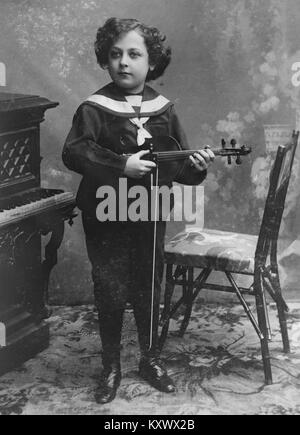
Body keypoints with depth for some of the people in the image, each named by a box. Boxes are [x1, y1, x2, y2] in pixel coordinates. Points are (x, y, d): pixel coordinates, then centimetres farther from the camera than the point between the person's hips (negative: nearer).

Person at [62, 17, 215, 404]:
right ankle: (111, 368, 22)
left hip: (149, 216, 3)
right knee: (110, 293, 3)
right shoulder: (95, 108, -9)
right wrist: (122, 164, -31)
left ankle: (150, 360, 31)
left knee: (148, 291, 13)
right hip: (107, 218, -3)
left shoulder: (163, 109, 4)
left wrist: (196, 165, -15)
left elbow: (178, 165, 7)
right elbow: (73, 152, -22)